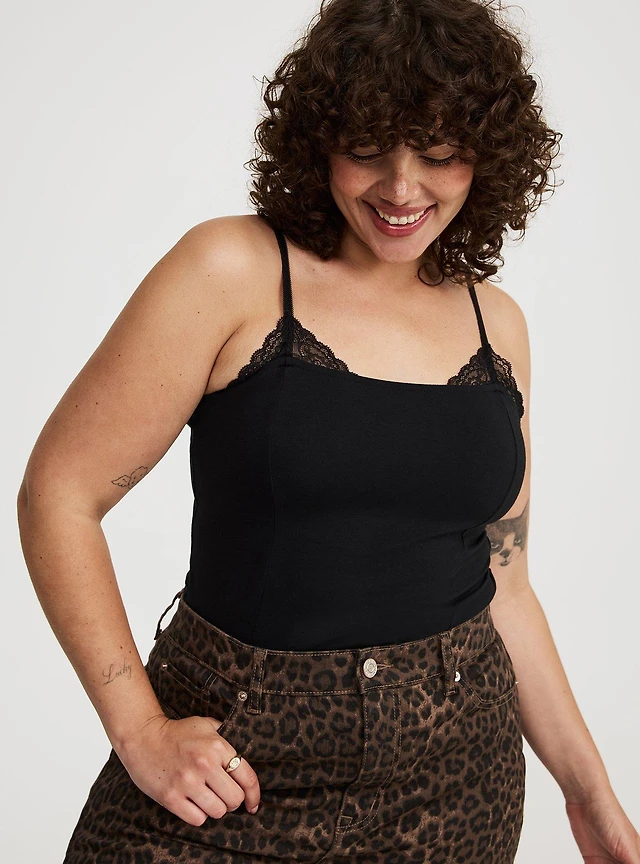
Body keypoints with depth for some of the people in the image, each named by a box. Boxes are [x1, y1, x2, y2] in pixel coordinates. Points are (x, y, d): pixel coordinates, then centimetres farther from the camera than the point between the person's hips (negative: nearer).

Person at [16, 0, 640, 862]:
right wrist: (140, 732, -12)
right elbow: (59, 494, -9)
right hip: (236, 765, -3)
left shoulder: (496, 322, 4)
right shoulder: (232, 272, -10)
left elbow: (498, 580, 11)